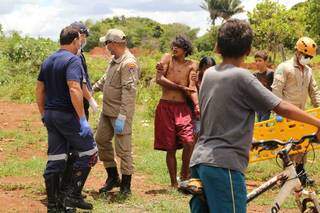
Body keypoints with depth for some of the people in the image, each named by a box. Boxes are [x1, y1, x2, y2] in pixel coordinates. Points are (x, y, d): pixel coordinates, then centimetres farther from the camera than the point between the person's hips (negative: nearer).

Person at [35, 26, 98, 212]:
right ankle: (74, 196, 1)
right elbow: (74, 89, -24)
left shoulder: (48, 61, 14)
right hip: (68, 116, -8)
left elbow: (39, 90, 17)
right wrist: (82, 119, -22)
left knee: (55, 160, 11)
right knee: (89, 152, 5)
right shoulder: (73, 60, -13)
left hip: (50, 115, 8)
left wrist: (44, 115, 24)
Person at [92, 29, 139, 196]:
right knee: (101, 140, 16)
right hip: (107, 111, 10)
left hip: (121, 113, -10)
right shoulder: (115, 60, 12)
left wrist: (122, 117, -28)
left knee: (123, 149, -2)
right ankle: (113, 177, 28)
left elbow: (129, 91, -25)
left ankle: (126, 185, 10)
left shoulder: (129, 63, -19)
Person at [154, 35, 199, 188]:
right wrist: (181, 87, -7)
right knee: (170, 148, 3)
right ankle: (174, 183, 14)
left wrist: (197, 105, -19)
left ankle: (184, 174, 6)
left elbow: (192, 88, -2)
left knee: (189, 142, -17)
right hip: (165, 107, 0)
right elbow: (159, 79, -8)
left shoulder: (191, 65, 7)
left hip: (182, 108, 0)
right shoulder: (168, 58, 4)